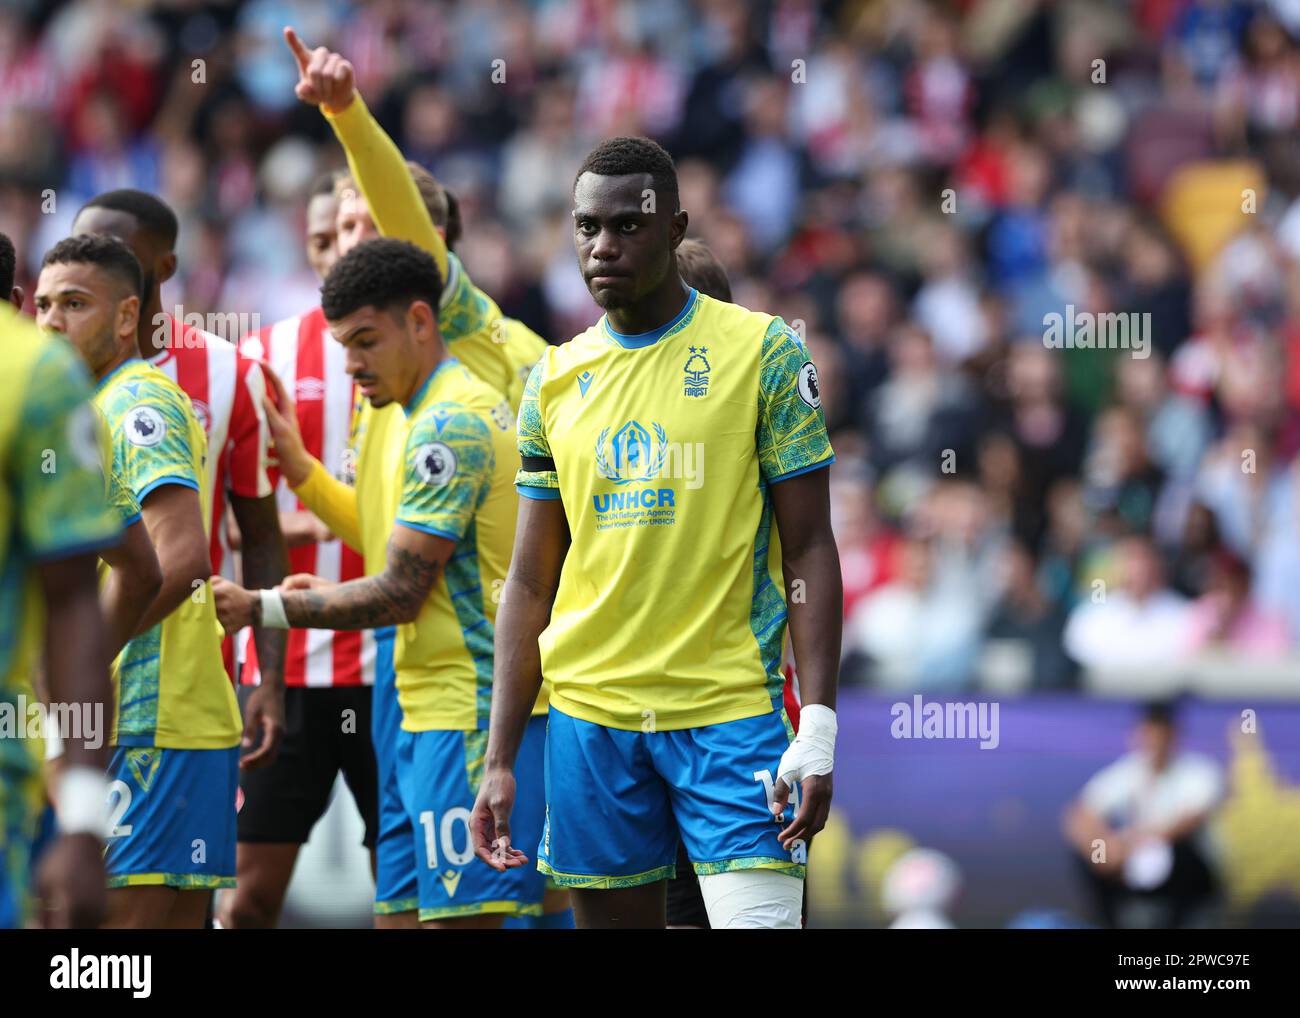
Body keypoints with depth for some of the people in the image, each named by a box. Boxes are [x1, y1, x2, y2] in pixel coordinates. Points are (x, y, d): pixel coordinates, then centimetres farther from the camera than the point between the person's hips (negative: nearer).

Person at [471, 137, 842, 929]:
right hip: (590, 711, 4)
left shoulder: (763, 351, -1)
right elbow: (531, 583, 13)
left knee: (759, 915, -16)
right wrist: (500, 760, 7)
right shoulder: (556, 380, 10)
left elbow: (810, 551, -3)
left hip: (728, 713, -4)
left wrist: (818, 730, -12)